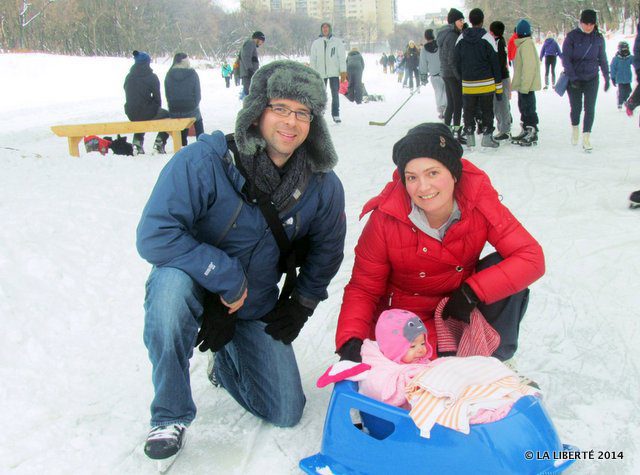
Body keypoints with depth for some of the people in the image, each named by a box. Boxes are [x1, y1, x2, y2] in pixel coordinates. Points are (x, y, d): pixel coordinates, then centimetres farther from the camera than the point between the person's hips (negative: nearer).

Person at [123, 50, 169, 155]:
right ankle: (159, 143, 10)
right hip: (147, 113, -5)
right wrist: (157, 108, 15)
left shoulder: (129, 77, 5)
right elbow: (157, 97, -4)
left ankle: (137, 142, 23)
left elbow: (128, 97, 11)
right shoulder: (152, 77, -8)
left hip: (131, 114, 5)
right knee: (166, 115, 24)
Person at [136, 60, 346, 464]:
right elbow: (154, 236, -31)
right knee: (172, 282, -40)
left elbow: (326, 250, 7)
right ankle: (170, 416, -18)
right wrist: (226, 276, -28)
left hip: (255, 309, 4)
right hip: (192, 285, -3)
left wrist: (301, 305, 5)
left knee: (286, 414, 1)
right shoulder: (205, 161, -26)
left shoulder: (323, 186, -12)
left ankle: (226, 364, 35)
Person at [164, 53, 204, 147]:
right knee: (198, 119, 30)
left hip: (173, 113, 2)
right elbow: (197, 94, -6)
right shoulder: (192, 74, -8)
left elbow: (167, 95, 4)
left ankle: (183, 144, 33)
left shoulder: (169, 75, 0)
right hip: (191, 110, -2)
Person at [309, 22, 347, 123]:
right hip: (320, 73, 1)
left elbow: (342, 57, 1)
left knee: (335, 94, -1)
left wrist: (343, 71, -6)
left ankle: (336, 115, 6)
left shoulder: (337, 42, 4)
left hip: (334, 73, -1)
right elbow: (312, 59, 7)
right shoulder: (316, 43, 7)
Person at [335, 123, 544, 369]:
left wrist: (472, 292, -29)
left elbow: (532, 258, -21)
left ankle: (496, 357, -3)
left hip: (461, 307, 3)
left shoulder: (479, 201, -19)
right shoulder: (386, 218, -22)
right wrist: (350, 341, -32)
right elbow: (363, 288, -15)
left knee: (502, 269, -24)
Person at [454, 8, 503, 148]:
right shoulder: (487, 38, -9)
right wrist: (499, 87, 0)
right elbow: (495, 64, -6)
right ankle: (487, 136, 8)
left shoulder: (461, 39, 1)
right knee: (487, 111, 9)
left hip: (468, 85, 2)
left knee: (469, 111, 13)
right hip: (486, 84, -2)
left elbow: (457, 63, 6)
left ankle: (469, 136, 16)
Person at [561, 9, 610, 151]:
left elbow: (603, 59, 9)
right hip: (574, 79, -1)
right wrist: (572, 78, -17)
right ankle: (575, 129, 35)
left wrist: (607, 78, 9)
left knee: (590, 108, -6)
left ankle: (586, 138, -3)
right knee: (576, 107, 6)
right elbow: (566, 58, -10)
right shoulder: (572, 36, -9)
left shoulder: (598, 38, 0)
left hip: (592, 79, 1)